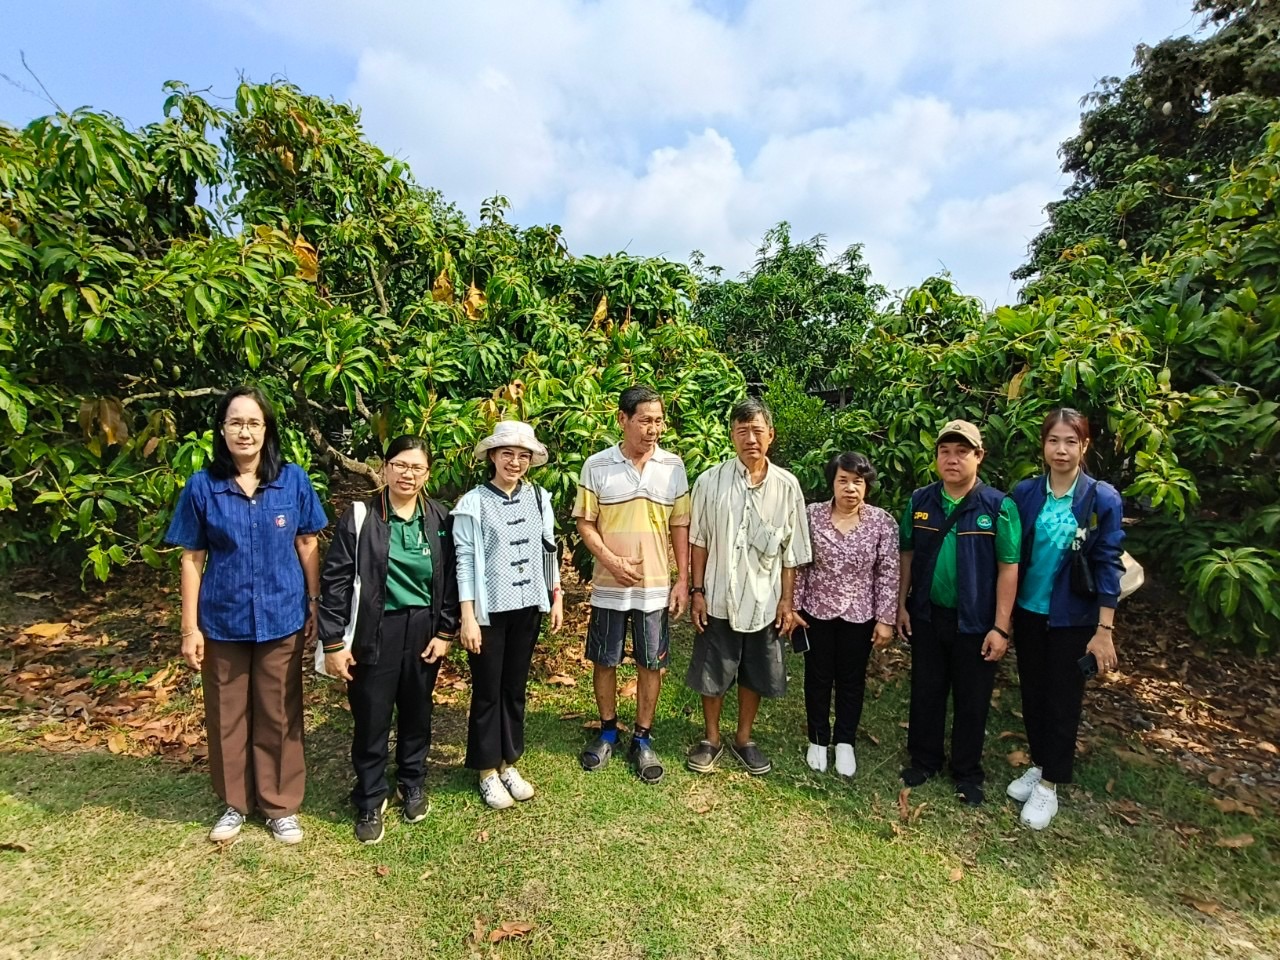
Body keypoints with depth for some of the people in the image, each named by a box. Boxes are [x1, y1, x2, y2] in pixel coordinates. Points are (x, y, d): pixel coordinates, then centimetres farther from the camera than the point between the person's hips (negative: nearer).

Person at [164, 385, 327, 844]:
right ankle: (236, 803, 35)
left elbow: (307, 546, 1)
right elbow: (192, 559, -1)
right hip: (222, 620, 1)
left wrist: (315, 605, 3)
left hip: (281, 618, -1)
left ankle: (281, 805, 28)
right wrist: (189, 627, -1)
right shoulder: (202, 486, -5)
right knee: (227, 715, 15)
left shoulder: (293, 480, -6)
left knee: (279, 716, 10)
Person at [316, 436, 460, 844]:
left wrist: (445, 632, 0)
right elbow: (335, 581, -7)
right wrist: (333, 642, -9)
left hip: (424, 630, 3)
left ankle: (413, 785, 40)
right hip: (376, 631, -2)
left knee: (417, 712, 17)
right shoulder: (359, 516, -8)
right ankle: (370, 801, 30)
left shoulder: (440, 518, 1)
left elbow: (450, 578, 4)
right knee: (371, 719, 8)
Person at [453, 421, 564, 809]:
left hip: (528, 607, 4)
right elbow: (465, 563, -10)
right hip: (490, 611, -4)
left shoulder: (539, 498, 3)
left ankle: (508, 763, 32)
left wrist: (557, 598, 9)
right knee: (487, 691, 9)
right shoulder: (474, 503, -9)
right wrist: (468, 618, -12)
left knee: (515, 688, 15)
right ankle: (487, 770, 26)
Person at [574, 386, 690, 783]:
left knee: (652, 663, 10)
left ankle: (642, 739, 29)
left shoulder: (673, 466, -1)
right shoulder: (597, 466, -6)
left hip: (656, 586, 1)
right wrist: (612, 561, -14)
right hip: (609, 585, -1)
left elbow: (680, 526, 2)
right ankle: (608, 731, 35)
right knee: (604, 660, 12)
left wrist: (683, 580, -1)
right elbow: (585, 523, -2)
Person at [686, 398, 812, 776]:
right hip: (719, 599, -1)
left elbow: (791, 550, 2)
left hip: (764, 601, 1)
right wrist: (697, 592, -3)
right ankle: (712, 739, 34)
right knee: (712, 675, 12)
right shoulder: (710, 481, -7)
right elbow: (699, 542, -2)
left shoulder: (786, 486, -4)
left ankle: (743, 739, 37)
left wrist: (786, 600, 1)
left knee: (754, 676, 16)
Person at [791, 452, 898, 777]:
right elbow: (798, 564, -3)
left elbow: (888, 574, -5)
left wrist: (886, 619, -6)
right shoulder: (812, 515, -8)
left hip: (860, 615, 0)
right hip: (817, 611, 0)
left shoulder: (883, 522, -8)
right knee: (818, 678, 13)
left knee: (852, 680, 15)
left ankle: (844, 742, 33)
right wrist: (793, 606, -3)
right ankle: (818, 740, 32)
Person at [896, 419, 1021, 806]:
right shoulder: (919, 501, -2)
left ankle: (967, 773, 32)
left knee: (972, 701, 12)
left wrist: (1000, 628, -11)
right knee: (925, 692, 15)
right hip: (926, 616, 3)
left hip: (975, 622, -2)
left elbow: (1008, 568, -10)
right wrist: (901, 606, 4)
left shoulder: (999, 506, -12)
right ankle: (924, 759, 34)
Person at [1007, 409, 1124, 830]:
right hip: (1028, 612, 3)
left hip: (1072, 618, -3)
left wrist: (1104, 630, -11)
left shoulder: (1103, 499, -11)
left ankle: (1050, 783, 25)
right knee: (1032, 693, 16)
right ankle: (1039, 764, 36)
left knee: (1063, 700, 9)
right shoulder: (1024, 493, -4)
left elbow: (1107, 565, -9)